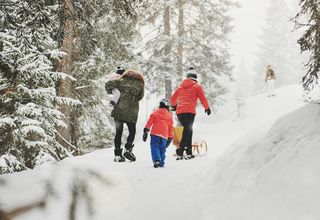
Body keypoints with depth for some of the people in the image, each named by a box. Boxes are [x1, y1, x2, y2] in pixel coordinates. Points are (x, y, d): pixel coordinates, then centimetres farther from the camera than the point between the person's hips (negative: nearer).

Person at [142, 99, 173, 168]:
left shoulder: (156, 113, 12)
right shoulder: (169, 116, 23)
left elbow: (150, 121, 1)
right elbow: (170, 128, 24)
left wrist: (146, 130, -1)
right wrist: (170, 138, 28)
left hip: (155, 134, -3)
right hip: (164, 135, 3)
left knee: (154, 147, -6)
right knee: (162, 149, 11)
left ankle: (156, 160, -25)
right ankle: (161, 163, 5)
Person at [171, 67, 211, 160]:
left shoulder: (181, 86, 19)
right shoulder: (196, 86, 6)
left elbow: (173, 98, 27)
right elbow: (202, 98, 5)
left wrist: (174, 105, 45)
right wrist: (207, 108, 19)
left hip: (179, 112, 5)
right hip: (189, 111, -5)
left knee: (188, 130, 19)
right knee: (187, 131, -9)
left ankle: (189, 152, 16)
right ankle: (180, 153, -22)